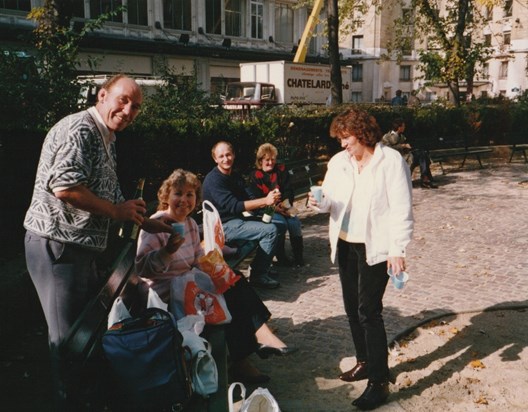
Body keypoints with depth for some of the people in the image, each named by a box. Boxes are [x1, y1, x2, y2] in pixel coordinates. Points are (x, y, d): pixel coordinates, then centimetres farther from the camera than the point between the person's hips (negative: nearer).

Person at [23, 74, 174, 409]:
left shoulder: (108, 141, 16)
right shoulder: (80, 129, -16)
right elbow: (64, 186, -29)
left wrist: (146, 223, 22)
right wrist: (117, 210, -18)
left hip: (82, 248, 11)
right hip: (57, 245, -11)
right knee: (69, 337, -1)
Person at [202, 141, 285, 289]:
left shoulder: (236, 177, 13)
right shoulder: (213, 180, -15)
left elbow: (247, 201, 8)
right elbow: (233, 206, -24)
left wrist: (271, 200, -12)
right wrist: (265, 200, -26)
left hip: (239, 219, 9)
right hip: (224, 226, -9)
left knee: (280, 225, 5)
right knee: (270, 230, -22)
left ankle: (259, 265, 12)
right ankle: (258, 275, -13)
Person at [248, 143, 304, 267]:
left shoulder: (281, 170, 9)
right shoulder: (255, 176, -1)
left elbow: (288, 191, 3)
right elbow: (256, 199, -9)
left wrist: (285, 204, -18)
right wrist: (273, 208, -23)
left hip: (282, 207, 3)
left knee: (294, 221, -23)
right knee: (280, 222, -29)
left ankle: (298, 256, -10)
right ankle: (280, 257, -15)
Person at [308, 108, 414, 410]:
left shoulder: (391, 161, -12)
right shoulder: (338, 162, 6)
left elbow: (402, 209, -14)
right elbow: (331, 199, 10)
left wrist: (398, 250, -20)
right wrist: (320, 202, -14)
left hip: (375, 247, -7)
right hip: (345, 244, 7)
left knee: (369, 311, -8)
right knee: (352, 307, 16)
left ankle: (379, 382, 3)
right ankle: (365, 362, 35)